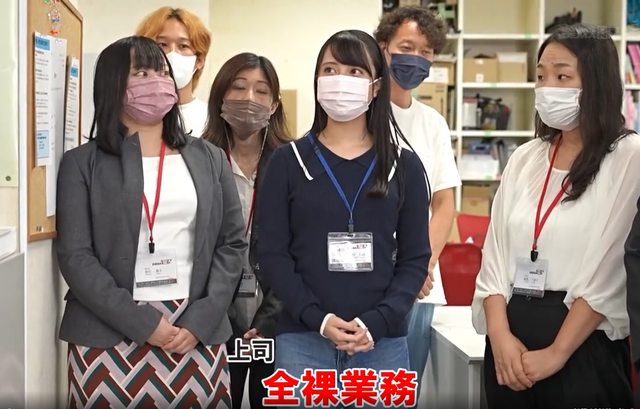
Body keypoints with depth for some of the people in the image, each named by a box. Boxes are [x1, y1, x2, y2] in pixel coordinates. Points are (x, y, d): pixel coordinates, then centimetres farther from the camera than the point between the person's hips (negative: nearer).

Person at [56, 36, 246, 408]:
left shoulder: (209, 158, 10)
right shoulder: (83, 163, 3)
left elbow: (233, 242, 6)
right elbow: (75, 256, -4)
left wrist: (200, 321, -6)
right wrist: (143, 323, -12)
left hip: (197, 336, 2)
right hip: (110, 339, -2)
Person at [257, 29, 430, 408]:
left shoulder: (404, 165, 5)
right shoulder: (288, 161, 2)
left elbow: (415, 258, 3)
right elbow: (272, 253, -1)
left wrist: (375, 322, -11)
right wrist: (319, 319, -14)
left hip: (384, 342, 1)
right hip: (302, 339, -1)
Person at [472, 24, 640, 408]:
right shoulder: (525, 158, 8)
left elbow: (605, 273, -13)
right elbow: (496, 255, 4)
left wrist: (557, 353, -14)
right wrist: (500, 336, -9)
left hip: (585, 346, -5)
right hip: (511, 336, 5)